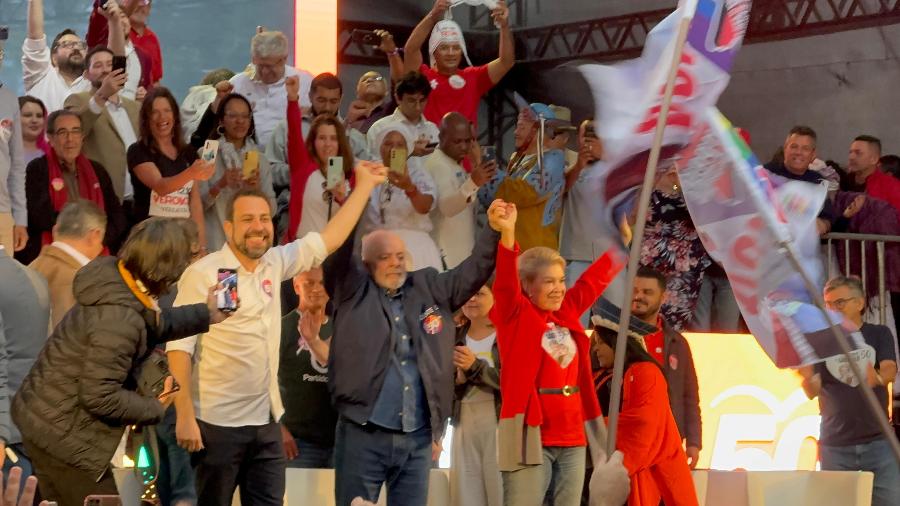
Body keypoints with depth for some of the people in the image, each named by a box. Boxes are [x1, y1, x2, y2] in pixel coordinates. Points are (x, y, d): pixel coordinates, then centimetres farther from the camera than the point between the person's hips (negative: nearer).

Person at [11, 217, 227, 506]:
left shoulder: (114, 278, -2)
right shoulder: (119, 319, -30)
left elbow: (152, 325, 19)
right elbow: (99, 397, -27)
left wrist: (205, 314, 21)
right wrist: (154, 408, -12)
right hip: (62, 436, -9)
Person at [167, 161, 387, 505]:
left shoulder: (274, 263, 7)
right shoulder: (203, 274, -11)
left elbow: (328, 239, 16)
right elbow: (179, 347, -14)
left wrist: (364, 186, 16)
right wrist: (185, 417, -20)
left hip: (266, 423, 6)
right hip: (217, 424, -6)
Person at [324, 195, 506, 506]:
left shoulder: (430, 288, 14)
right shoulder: (353, 289, 4)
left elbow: (474, 271, 12)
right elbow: (337, 253, -10)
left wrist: (494, 231, -4)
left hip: (418, 437, 4)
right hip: (363, 434, -3)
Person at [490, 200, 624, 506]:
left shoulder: (567, 312, 14)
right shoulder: (515, 315, -2)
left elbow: (596, 278, 25)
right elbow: (505, 282, -19)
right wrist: (507, 234, -35)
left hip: (573, 438, 7)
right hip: (530, 436, -6)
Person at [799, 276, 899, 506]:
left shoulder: (879, 334, 6)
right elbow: (813, 391, -5)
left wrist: (878, 378, -34)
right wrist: (807, 378, -29)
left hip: (878, 442, -1)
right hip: (834, 445, 1)